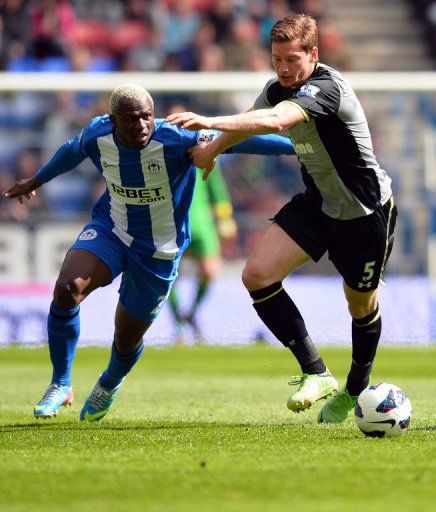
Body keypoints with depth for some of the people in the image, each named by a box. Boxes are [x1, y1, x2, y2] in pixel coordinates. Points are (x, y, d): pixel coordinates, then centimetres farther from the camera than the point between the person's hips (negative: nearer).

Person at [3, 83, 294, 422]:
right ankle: (61, 385, -8)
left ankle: (109, 385, 47)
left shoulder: (174, 140, -27)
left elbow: (238, 140, -25)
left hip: (159, 251, -2)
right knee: (67, 289, -26)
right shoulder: (97, 136, -14)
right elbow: (72, 151, 10)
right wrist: (37, 181, 27)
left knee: (127, 339, 8)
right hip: (110, 229, 2)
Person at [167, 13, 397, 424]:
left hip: (365, 213, -7)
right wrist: (211, 149, 36)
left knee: (362, 306, 11)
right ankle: (315, 373, -10)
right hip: (316, 203, 7)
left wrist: (213, 122, -57)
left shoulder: (325, 88, -28)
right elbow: (251, 119, 21)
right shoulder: (278, 89, -3)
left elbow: (274, 120, -47)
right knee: (257, 275, -14)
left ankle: (355, 390, 39)